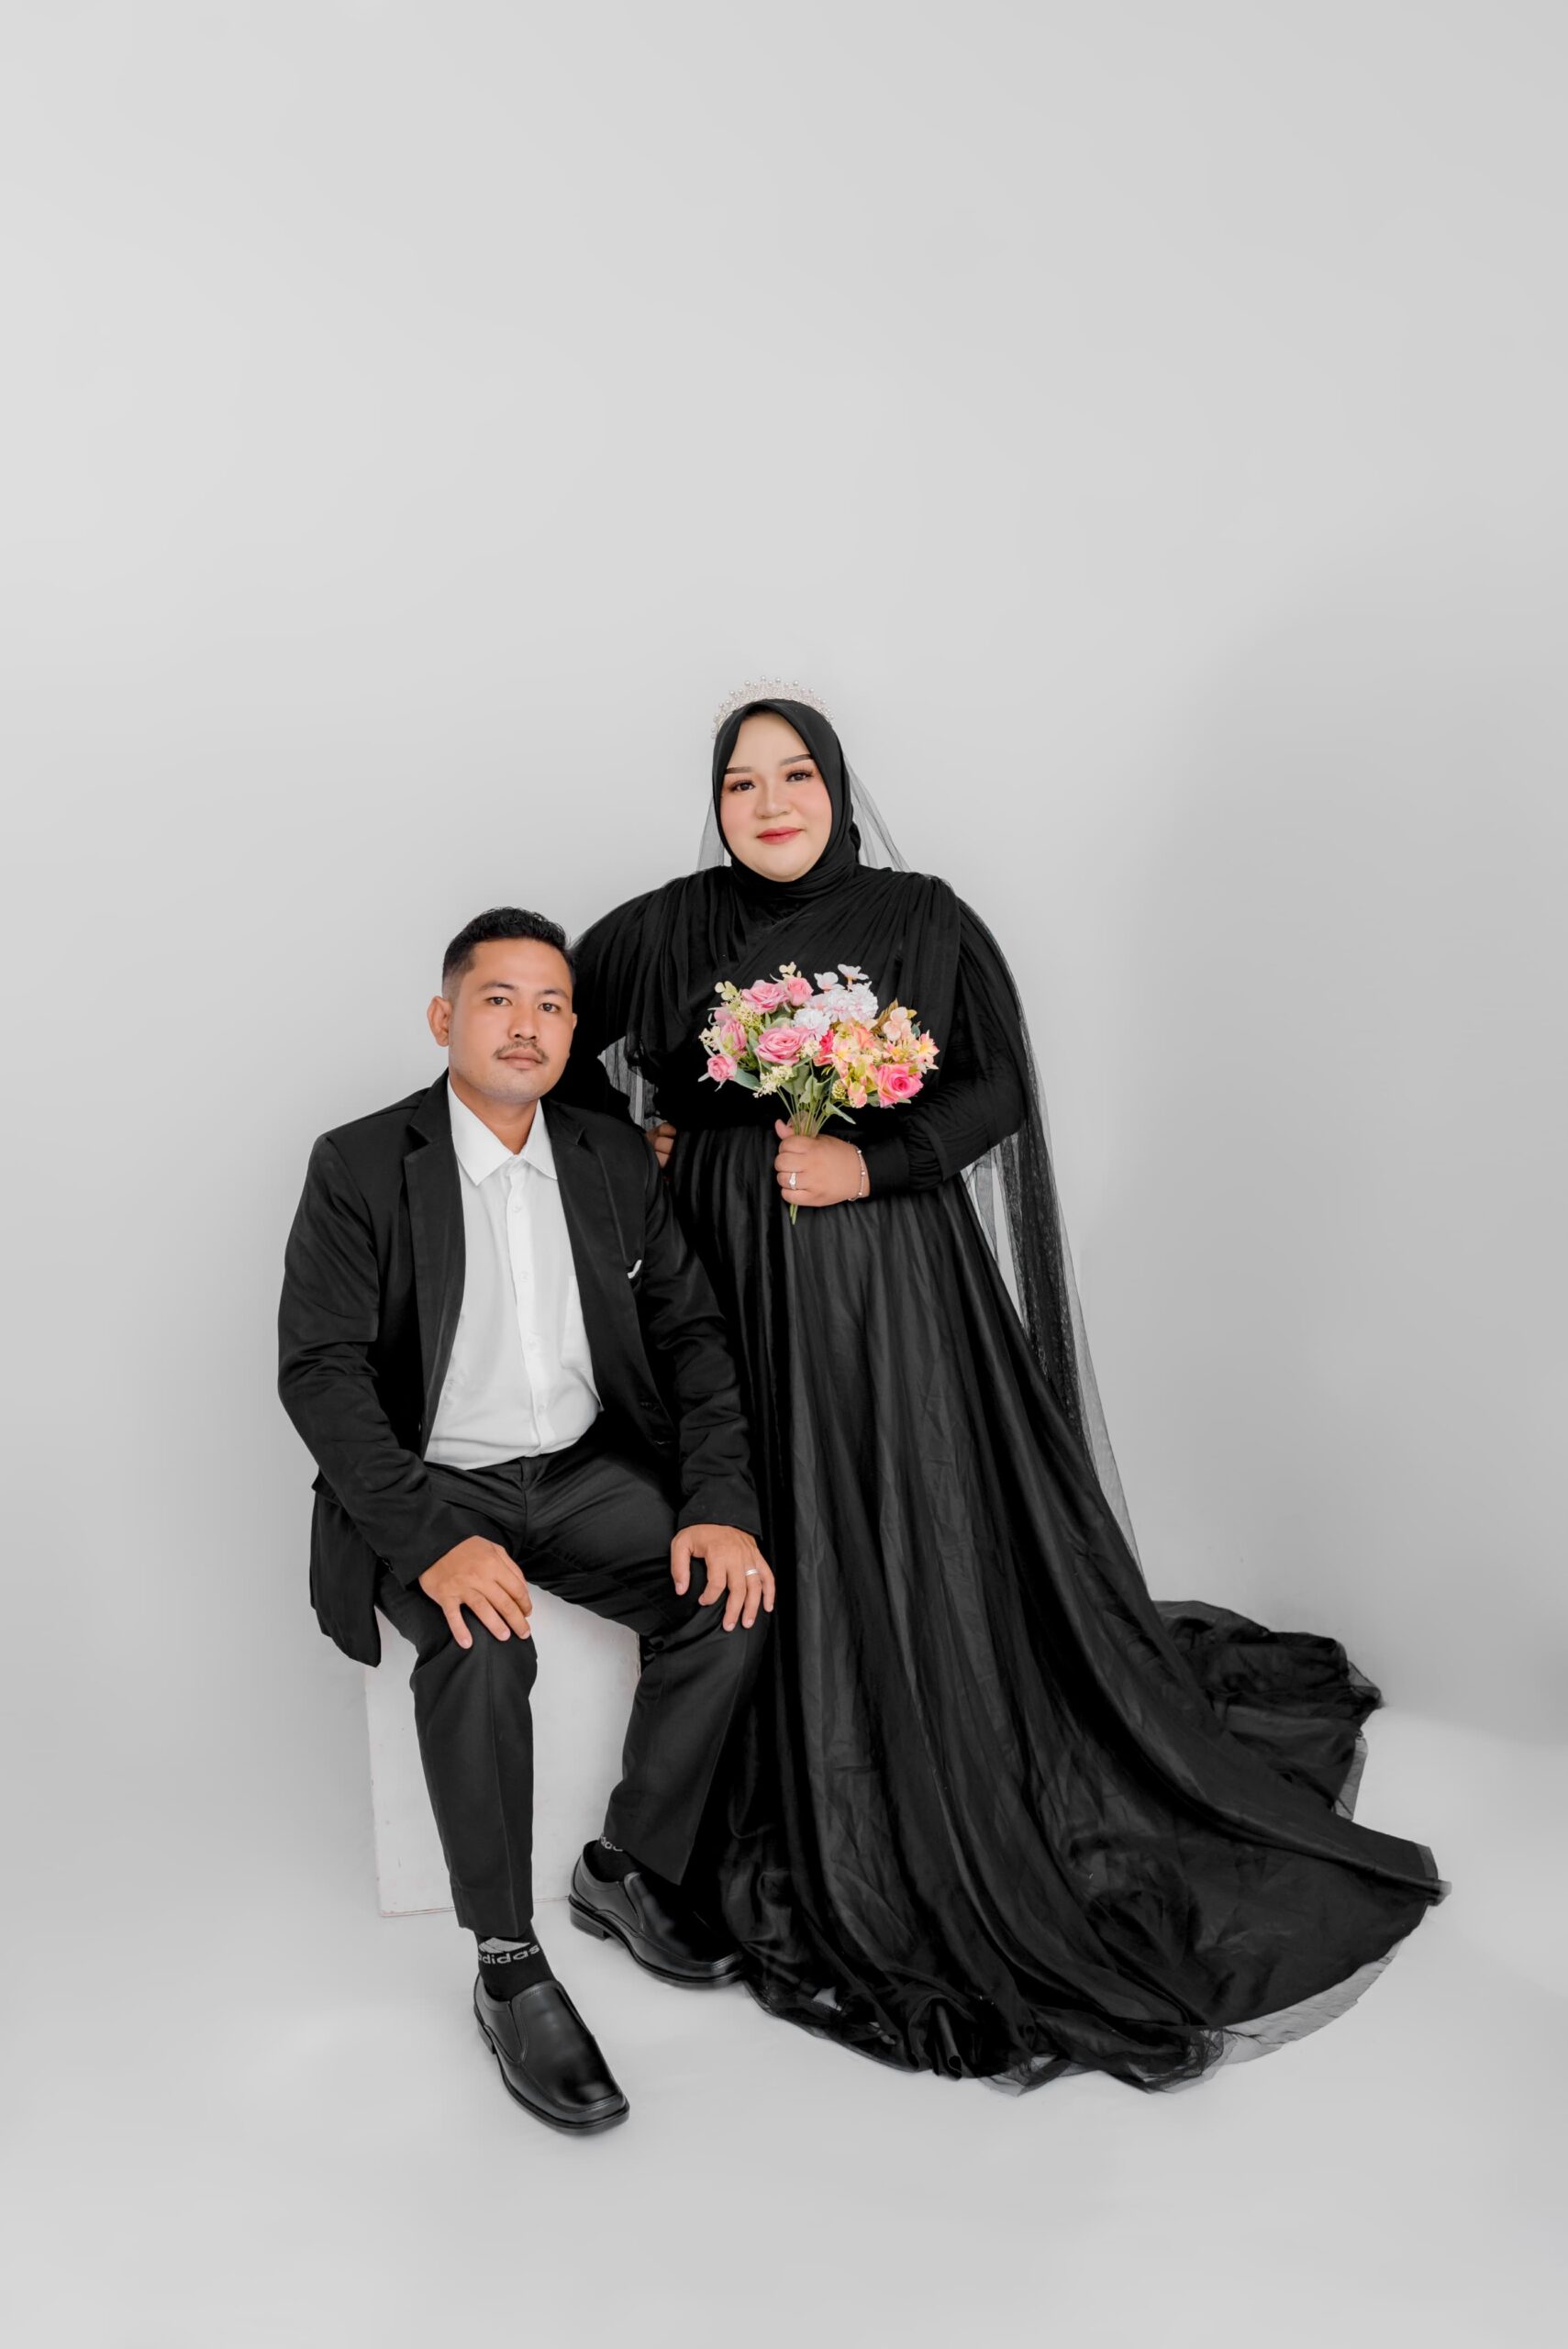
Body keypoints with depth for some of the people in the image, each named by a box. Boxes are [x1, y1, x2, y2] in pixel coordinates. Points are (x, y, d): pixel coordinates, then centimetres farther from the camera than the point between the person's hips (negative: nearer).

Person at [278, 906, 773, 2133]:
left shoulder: (615, 1158, 5)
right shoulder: (360, 1166, -8)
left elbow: (691, 1332, 3)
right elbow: (320, 1371, -15)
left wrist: (722, 1505, -12)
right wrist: (434, 1540, -28)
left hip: (585, 1469, 4)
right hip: (428, 1486, -4)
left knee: (731, 1595, -18)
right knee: (480, 1649, -32)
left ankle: (628, 1870, 3)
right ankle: (511, 1972, -12)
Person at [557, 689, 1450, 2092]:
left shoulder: (925, 921, 2)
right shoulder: (668, 931, 5)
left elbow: (998, 1084, 1)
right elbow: (559, 1035, 19)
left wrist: (875, 1161, -12)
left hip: (897, 1276, -1)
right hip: (737, 1279, 1)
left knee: (943, 1543, -1)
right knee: (790, 1562, 2)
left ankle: (992, 1839, 17)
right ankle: (835, 1854, 19)